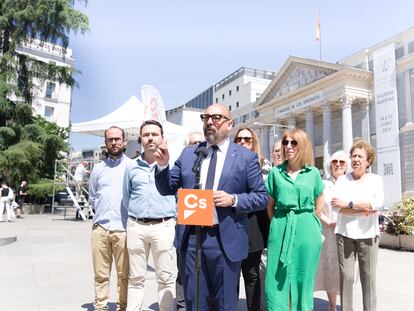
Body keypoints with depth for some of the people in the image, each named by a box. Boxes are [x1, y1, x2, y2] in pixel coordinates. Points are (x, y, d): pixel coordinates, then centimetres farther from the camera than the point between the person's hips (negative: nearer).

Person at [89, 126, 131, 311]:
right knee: (100, 273, 8)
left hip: (123, 228, -2)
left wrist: (132, 215, -1)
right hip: (100, 227, 3)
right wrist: (102, 212, 11)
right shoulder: (98, 169, 12)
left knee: (124, 274, 4)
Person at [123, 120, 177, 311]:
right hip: (136, 227, 2)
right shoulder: (131, 167, 9)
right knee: (136, 278, 10)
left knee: (165, 278, 3)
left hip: (163, 227, -2)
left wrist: (173, 219, 6)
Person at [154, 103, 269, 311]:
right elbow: (167, 189, 9)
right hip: (190, 238, 3)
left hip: (225, 241, -3)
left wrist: (233, 199, -18)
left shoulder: (246, 157, -1)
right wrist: (163, 165, -8)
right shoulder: (188, 153, 8)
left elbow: (262, 197, -2)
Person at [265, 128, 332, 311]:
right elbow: (270, 205, 11)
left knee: (303, 280, 8)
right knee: (277, 280, 2)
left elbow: (319, 207, 14)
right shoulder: (275, 172, 6)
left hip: (306, 232, 0)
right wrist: (279, 224, 10)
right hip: (280, 230, 0)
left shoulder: (313, 173, 6)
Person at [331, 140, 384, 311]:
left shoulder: (376, 179, 7)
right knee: (346, 275, 2)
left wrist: (348, 204, -14)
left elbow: (378, 203, -12)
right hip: (345, 233, 0)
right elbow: (337, 205, -8)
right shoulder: (342, 179, 7)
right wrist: (365, 209, -15)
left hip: (367, 234, 0)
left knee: (368, 276, 4)